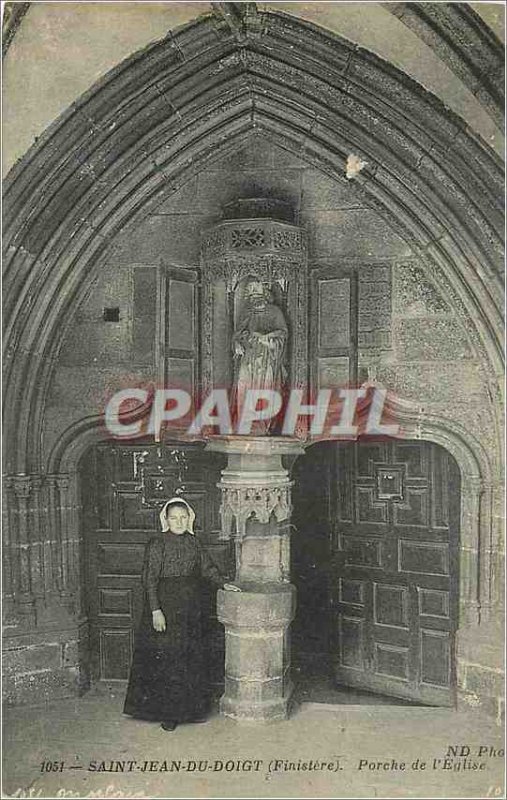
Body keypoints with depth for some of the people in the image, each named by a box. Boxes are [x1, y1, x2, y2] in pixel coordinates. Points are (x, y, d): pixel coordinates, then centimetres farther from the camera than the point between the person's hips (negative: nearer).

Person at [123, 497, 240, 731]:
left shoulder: (192, 542, 6)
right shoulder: (157, 543, -11)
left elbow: (207, 566, 18)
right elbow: (149, 579, -13)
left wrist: (223, 583, 8)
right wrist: (155, 610, -18)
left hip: (189, 607, 6)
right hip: (165, 606, -6)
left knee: (189, 657, 12)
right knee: (165, 658, 0)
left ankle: (185, 708, 26)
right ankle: (166, 712, 14)